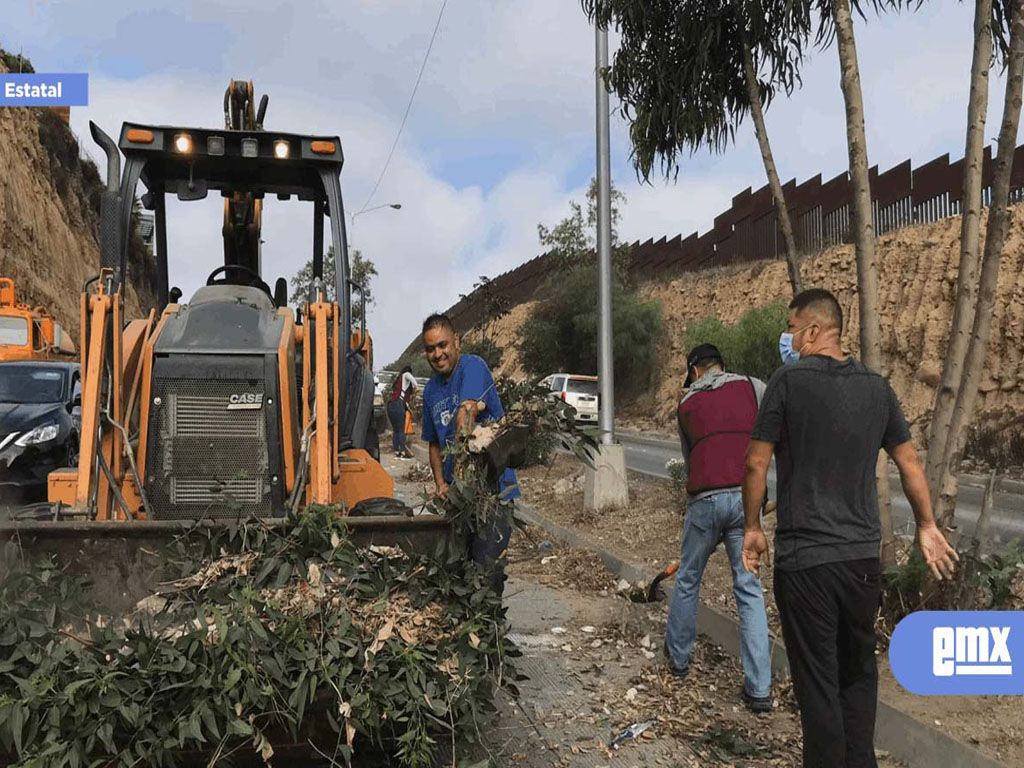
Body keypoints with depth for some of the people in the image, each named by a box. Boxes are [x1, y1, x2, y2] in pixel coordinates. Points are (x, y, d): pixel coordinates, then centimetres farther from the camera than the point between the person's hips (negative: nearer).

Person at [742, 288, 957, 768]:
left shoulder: (789, 381, -10)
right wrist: (927, 525, 25)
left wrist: (752, 528, 4)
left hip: (804, 558, -5)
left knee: (818, 682, 6)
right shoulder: (876, 387, 4)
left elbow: (756, 463, -8)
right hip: (863, 555, 5)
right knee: (858, 672, 20)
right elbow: (910, 464, 12)